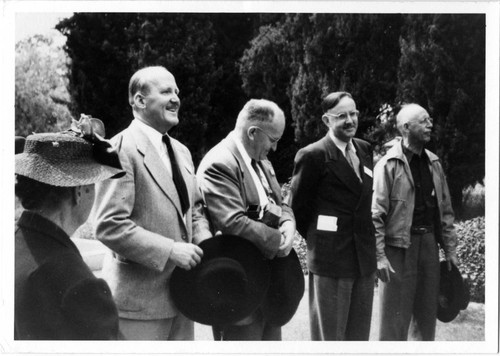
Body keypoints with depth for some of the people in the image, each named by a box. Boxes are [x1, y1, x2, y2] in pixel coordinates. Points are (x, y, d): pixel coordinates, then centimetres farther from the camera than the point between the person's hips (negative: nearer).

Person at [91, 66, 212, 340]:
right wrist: (170, 250, -22)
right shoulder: (121, 149, -15)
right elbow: (109, 226, -21)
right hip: (139, 298, -8)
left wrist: (203, 241, 1)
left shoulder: (180, 151, 13)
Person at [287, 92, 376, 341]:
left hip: (364, 257, 6)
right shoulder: (313, 155, -11)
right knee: (329, 336, 5)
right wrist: (316, 241, 4)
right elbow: (297, 208, -4)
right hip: (331, 258, -6)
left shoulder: (365, 149, 10)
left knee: (359, 334, 15)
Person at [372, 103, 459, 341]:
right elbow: (376, 214, -12)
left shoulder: (433, 163, 11)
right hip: (399, 245, -6)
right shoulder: (388, 165, -9)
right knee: (395, 320, 0)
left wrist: (450, 249, 11)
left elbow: (445, 209, 15)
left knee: (427, 314, 13)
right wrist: (379, 256, -17)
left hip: (429, 242, 6)